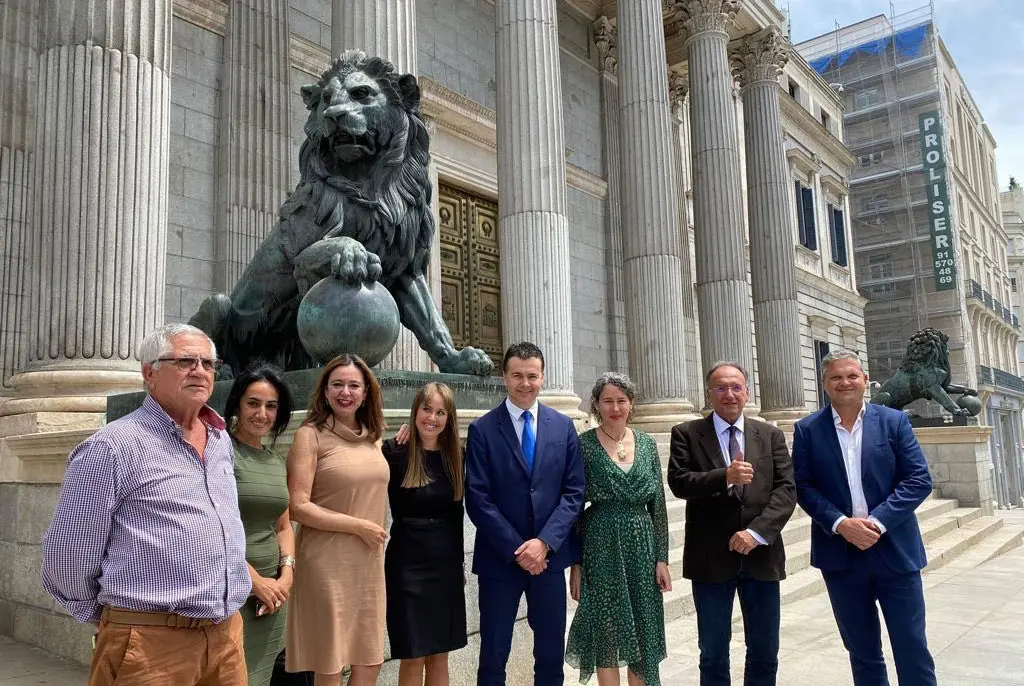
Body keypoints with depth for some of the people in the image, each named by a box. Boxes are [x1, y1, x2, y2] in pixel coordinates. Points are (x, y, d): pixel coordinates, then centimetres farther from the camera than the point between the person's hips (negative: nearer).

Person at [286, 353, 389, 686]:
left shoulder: (372, 436, 8)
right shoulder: (311, 435, -9)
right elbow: (298, 506, -14)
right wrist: (358, 526, -13)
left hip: (369, 562, 6)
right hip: (328, 563, -5)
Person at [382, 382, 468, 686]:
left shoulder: (455, 457, 5)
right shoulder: (394, 453, -10)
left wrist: (459, 563, 15)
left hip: (446, 564, 5)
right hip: (408, 563, -4)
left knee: (440, 655, 14)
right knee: (413, 657, 3)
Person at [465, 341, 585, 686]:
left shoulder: (563, 426, 4)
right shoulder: (482, 429, -4)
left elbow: (574, 492, 0)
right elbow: (478, 500, -8)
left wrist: (544, 542, -12)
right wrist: (516, 549, -13)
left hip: (550, 555, 2)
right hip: (499, 558, -2)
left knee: (551, 653, 14)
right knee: (494, 655, 9)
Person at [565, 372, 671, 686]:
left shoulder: (647, 443, 5)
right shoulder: (583, 445, -5)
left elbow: (658, 505, 6)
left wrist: (662, 559, 2)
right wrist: (575, 563, -6)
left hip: (642, 547, 3)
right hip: (601, 548, -3)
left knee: (643, 635, 11)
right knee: (607, 634, 5)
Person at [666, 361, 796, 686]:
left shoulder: (771, 436, 7)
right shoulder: (687, 434, 1)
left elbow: (786, 489, -2)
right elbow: (678, 482, -12)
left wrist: (757, 531, -15)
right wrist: (725, 477, -26)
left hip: (761, 556, 2)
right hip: (711, 558, -2)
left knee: (765, 653, 13)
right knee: (713, 654, 9)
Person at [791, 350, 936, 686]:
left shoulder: (894, 421, 1)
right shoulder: (808, 430, 1)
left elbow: (919, 479, -5)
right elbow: (803, 487, -2)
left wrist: (878, 521, -16)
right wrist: (840, 524, -16)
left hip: (895, 551, 0)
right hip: (841, 555, 1)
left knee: (912, 649, 7)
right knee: (862, 652, 14)